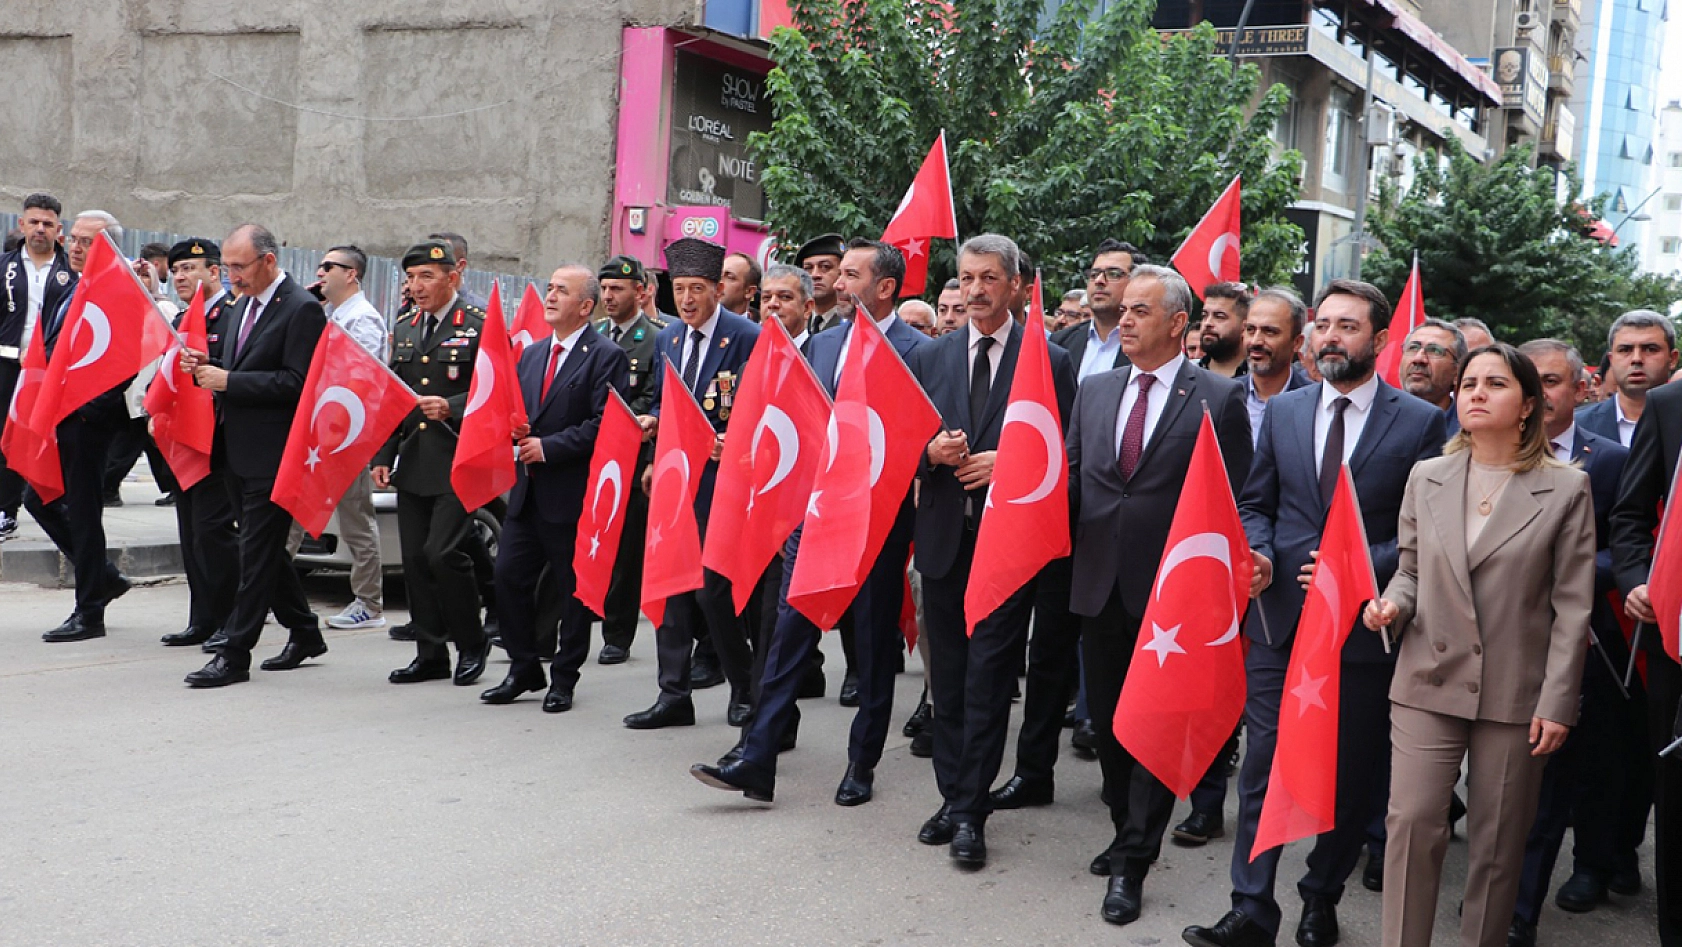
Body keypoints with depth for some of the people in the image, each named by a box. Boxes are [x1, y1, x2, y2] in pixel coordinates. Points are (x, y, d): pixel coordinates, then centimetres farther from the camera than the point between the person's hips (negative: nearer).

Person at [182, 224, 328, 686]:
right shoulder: (243, 304, 15)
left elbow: (296, 383, -20)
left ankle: (235, 654, 0)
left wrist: (228, 380, -20)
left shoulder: (302, 309, -13)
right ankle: (304, 633, 28)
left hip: (272, 453, -9)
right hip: (237, 449, 9)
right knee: (263, 548, 15)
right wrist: (206, 366, 0)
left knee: (257, 551, -4)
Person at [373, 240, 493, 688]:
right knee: (415, 559, 6)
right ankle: (430, 654, 15)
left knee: (443, 553, -13)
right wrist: (382, 457, 12)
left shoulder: (479, 327, -4)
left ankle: (472, 642, 7)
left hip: (458, 463, -7)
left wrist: (451, 408, -22)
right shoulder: (403, 331, 17)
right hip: (412, 464, 7)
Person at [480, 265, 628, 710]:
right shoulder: (531, 355, 17)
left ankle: (563, 680, 15)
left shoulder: (606, 357, -7)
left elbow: (604, 424, -15)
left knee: (573, 590, 3)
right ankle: (524, 669, 20)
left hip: (573, 493, -7)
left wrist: (548, 447, -16)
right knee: (509, 577, 5)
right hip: (527, 490, 7)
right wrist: (516, 431, -1)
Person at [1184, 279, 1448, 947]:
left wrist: (1363, 564, -17)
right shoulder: (1282, 411, 8)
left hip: (1363, 626, -2)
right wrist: (1258, 554, -6)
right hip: (1281, 618, 2)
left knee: (1351, 778, 9)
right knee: (1263, 766, 0)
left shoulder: (1420, 423, -2)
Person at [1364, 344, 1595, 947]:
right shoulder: (1426, 478, 8)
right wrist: (1392, 604, -8)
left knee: (1498, 841, 6)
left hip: (1515, 694, -2)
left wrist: (1557, 702, -8)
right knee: (1412, 823, -5)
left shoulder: (1566, 489, -1)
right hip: (1429, 681, 2)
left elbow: (1572, 606, -3)